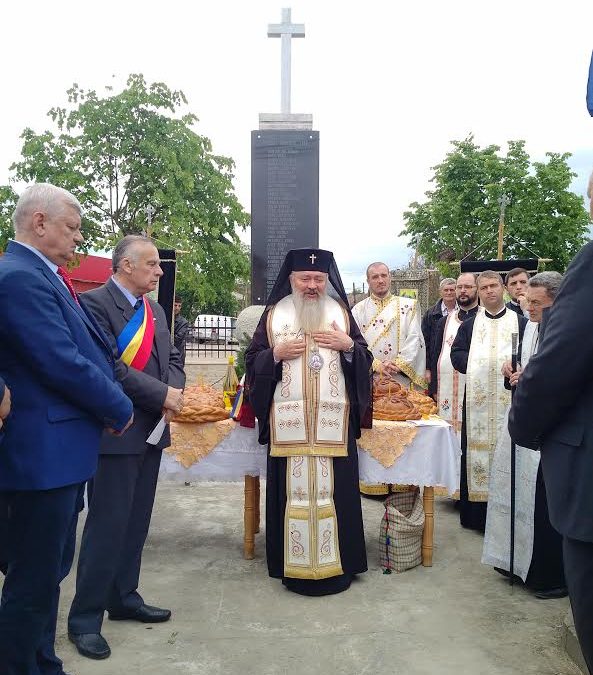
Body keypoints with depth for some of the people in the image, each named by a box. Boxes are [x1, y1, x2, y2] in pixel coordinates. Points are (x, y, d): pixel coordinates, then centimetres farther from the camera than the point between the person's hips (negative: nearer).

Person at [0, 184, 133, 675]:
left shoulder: (42, 276, 14)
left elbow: (87, 351, 16)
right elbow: (62, 363, -23)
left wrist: (110, 403, 3)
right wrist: (120, 409, -9)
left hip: (57, 451, 11)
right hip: (42, 454, -11)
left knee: (50, 570, 21)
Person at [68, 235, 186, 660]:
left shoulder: (155, 310, 14)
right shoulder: (95, 303, -12)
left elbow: (172, 360, 13)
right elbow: (109, 366, -21)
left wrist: (175, 394, -7)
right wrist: (163, 395, -19)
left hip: (151, 431, 8)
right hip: (116, 432, -8)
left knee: (136, 523, 15)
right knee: (108, 525, -2)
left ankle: (124, 598, 30)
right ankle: (85, 618, 12)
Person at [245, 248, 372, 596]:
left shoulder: (341, 312, 10)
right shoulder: (275, 315, 8)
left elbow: (365, 360, 12)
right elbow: (252, 361, 8)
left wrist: (348, 345, -8)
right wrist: (276, 353, -10)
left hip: (332, 419, 1)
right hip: (288, 420, 0)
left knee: (334, 488, 0)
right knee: (293, 488, 1)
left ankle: (335, 563, 14)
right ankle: (295, 564, 14)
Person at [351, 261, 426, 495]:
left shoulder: (407, 306, 9)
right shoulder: (359, 309, 10)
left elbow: (414, 339, 1)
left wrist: (398, 365, -12)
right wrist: (376, 364, -12)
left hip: (400, 379, 0)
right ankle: (371, 482, 8)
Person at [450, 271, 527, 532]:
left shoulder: (521, 323, 9)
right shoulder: (469, 325, 16)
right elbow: (456, 354, 9)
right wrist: (476, 363, -7)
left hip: (510, 399, -1)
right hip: (477, 400, 2)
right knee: (476, 449, 2)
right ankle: (477, 514, 10)